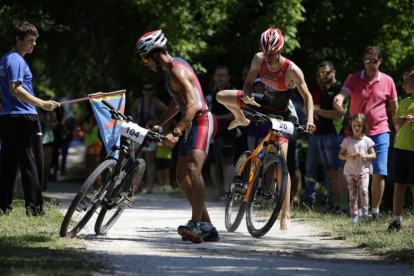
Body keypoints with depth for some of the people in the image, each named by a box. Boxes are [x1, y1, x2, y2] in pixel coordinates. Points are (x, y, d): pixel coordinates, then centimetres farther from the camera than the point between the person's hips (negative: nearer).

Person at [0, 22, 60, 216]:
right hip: (23, 118, -10)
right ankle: (34, 208, -8)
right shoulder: (16, 60, -12)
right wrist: (42, 104, -27)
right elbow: (16, 89, -23)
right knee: (31, 164, -7)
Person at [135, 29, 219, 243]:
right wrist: (159, 124, 18)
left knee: (193, 169, -26)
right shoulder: (171, 69, 15)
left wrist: (176, 132, -34)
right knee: (182, 176, 9)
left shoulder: (178, 71, -18)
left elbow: (192, 105, -27)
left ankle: (196, 224, -36)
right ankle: (207, 228, 11)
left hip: (202, 121, -11)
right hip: (192, 124, 11)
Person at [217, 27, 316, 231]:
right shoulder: (259, 59, -15)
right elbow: (248, 82, -3)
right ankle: (241, 120, 28)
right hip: (263, 105, 5)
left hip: (280, 115, -5)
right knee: (221, 96, -6)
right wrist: (246, 96, -26)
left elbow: (307, 96, -20)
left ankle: (285, 215, -6)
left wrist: (310, 118, -37)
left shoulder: (292, 70, -28)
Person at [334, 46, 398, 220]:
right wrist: (339, 99, -43)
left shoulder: (387, 81, 3)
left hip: (379, 133, 0)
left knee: (379, 173, -8)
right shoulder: (354, 79, 1)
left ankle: (375, 211, 2)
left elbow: (394, 108, 11)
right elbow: (343, 93, -18)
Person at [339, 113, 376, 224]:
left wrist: (365, 156, -13)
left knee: (364, 190, -20)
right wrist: (348, 157, -12)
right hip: (351, 171, 1)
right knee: (352, 194, 1)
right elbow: (340, 154, 8)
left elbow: (373, 155, 7)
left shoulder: (367, 140, 3)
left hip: (363, 170, -1)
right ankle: (354, 216, 4)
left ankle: (365, 212, -21)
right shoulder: (347, 141, 4)